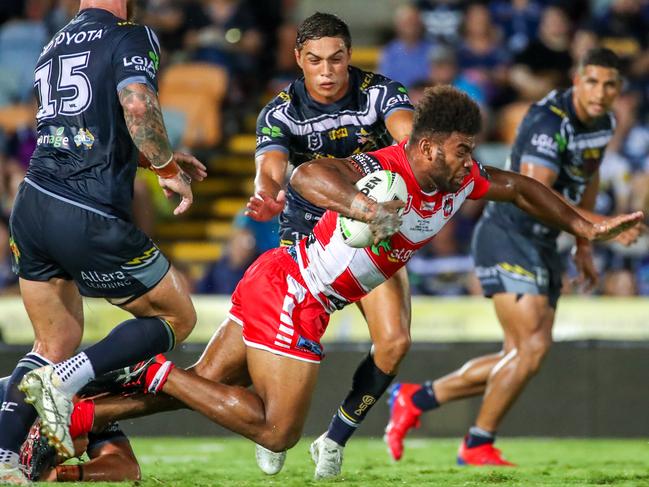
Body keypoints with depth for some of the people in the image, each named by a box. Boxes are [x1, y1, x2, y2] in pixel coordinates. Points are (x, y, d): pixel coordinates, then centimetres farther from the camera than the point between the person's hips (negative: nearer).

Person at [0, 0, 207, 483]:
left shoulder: (54, 47, 19)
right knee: (177, 317, 12)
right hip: (91, 221, -7)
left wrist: (158, 157, 32)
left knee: (54, 344, 20)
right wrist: (169, 169, -8)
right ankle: (62, 381, -7)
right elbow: (137, 107, -22)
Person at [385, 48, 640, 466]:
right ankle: (478, 445, -3)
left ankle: (416, 399, 21)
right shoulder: (550, 122, -23)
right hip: (507, 238, -9)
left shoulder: (604, 122, 6)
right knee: (533, 346, -19)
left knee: (521, 358, 8)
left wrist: (584, 247, 25)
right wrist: (598, 225, -41)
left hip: (542, 246, 9)